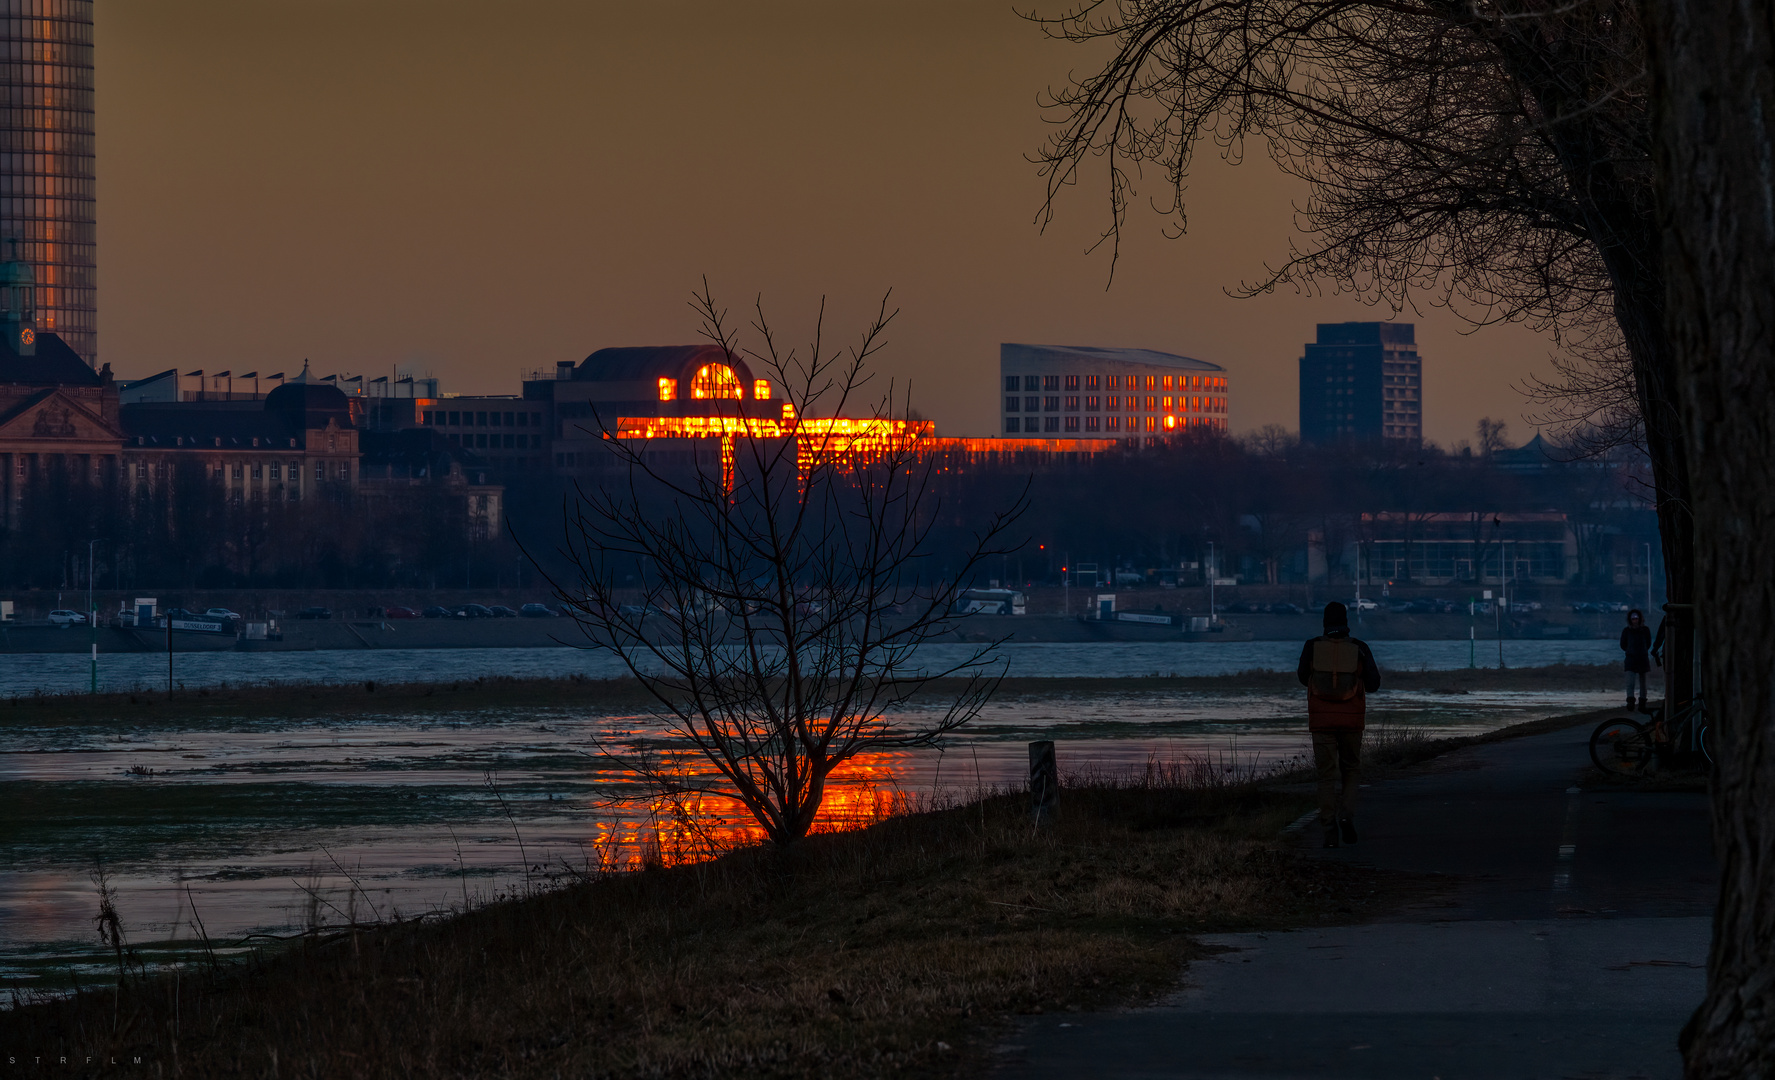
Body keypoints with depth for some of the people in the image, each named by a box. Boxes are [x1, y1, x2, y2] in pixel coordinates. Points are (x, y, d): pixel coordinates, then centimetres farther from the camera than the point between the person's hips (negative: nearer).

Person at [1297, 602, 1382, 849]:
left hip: (1321, 720, 0)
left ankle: (1330, 830, -5)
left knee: (1327, 775, 4)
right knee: (1351, 770, 18)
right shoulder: (1360, 648, -5)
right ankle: (1347, 816, -4)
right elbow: (1373, 685, -2)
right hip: (1351, 721, 0)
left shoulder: (1312, 647, -4)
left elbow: (1304, 678, 10)